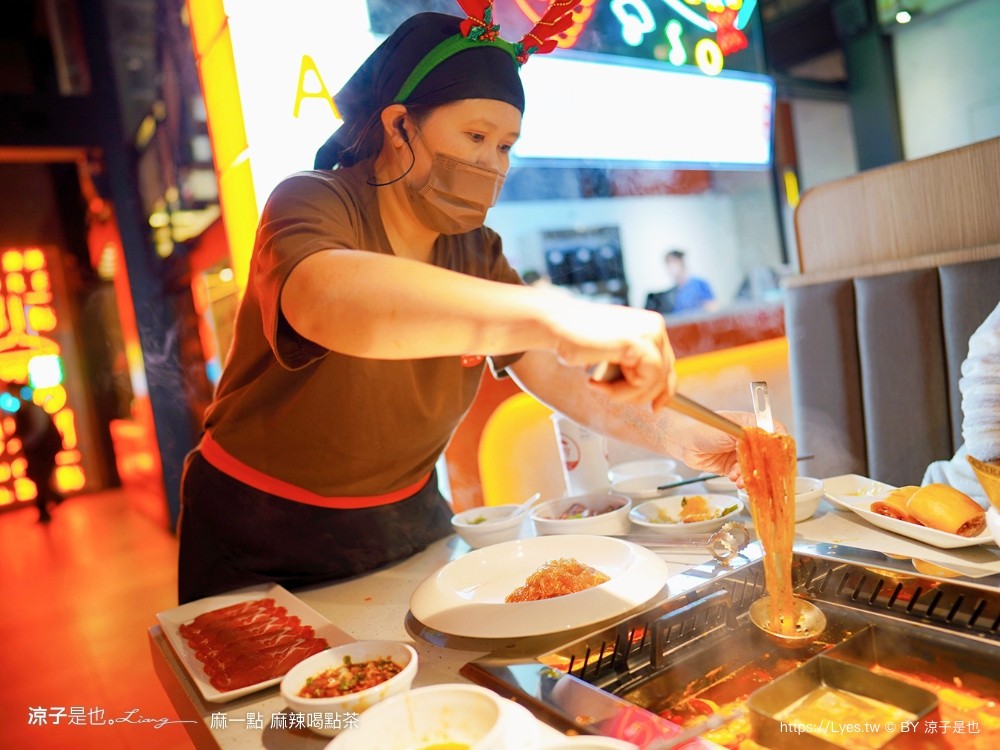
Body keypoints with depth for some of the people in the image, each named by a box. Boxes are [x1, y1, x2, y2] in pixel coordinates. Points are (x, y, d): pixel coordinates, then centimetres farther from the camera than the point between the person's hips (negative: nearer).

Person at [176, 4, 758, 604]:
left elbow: (563, 381, -8)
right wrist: (552, 314, -55)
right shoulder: (313, 204, -19)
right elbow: (327, 301, -44)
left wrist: (690, 441, -22)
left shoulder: (476, 254, -1)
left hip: (408, 524, 5)